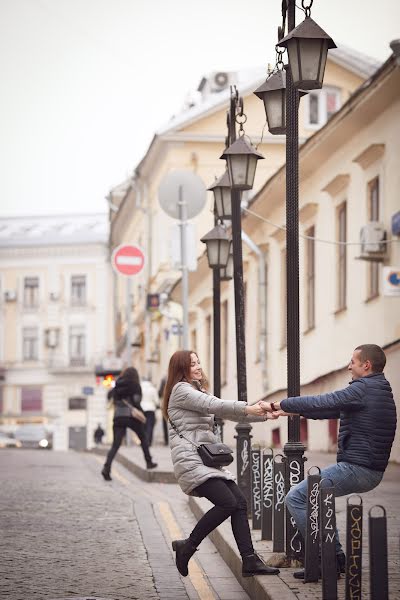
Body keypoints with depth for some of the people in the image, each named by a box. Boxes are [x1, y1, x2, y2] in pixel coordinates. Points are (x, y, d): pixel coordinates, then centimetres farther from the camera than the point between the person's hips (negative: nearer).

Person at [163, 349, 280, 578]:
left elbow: (226, 412, 19)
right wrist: (247, 408, -25)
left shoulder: (198, 391, 25)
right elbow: (214, 405, -18)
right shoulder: (181, 390, -4)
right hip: (191, 460, -9)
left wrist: (264, 414, 9)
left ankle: (250, 561, -4)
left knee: (240, 502, -2)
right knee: (228, 503, -19)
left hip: (207, 458, 9)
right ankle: (187, 546, -5)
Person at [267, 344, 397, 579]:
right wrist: (291, 410, 19)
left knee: (296, 498, -7)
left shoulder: (364, 388, -14)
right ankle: (335, 556, 21)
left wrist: (282, 404, -3)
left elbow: (322, 403, -16)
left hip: (355, 468, -10)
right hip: (372, 471, 10)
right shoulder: (381, 390, 17)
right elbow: (332, 409, 21)